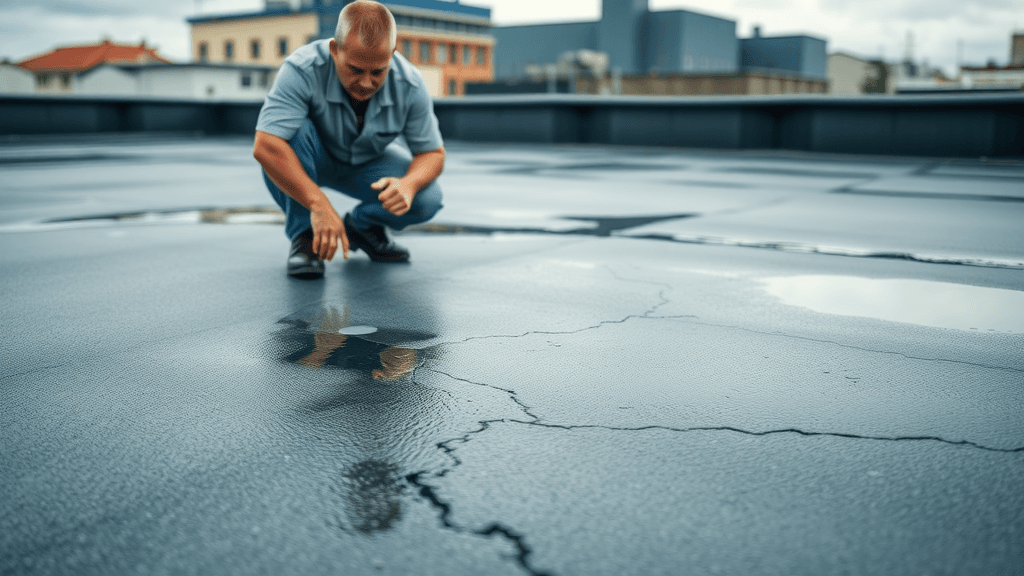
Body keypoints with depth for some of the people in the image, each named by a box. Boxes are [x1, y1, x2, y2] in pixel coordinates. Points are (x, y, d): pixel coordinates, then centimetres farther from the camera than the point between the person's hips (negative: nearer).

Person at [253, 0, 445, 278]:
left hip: (369, 162, 2)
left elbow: (433, 153, -15)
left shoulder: (411, 86, -25)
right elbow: (265, 147, -43)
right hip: (314, 159, -2)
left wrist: (409, 183, -38)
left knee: (427, 198, -23)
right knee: (293, 131, -36)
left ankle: (361, 225, 9)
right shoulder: (302, 70, -35)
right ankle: (304, 237, -16)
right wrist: (319, 204, -48)